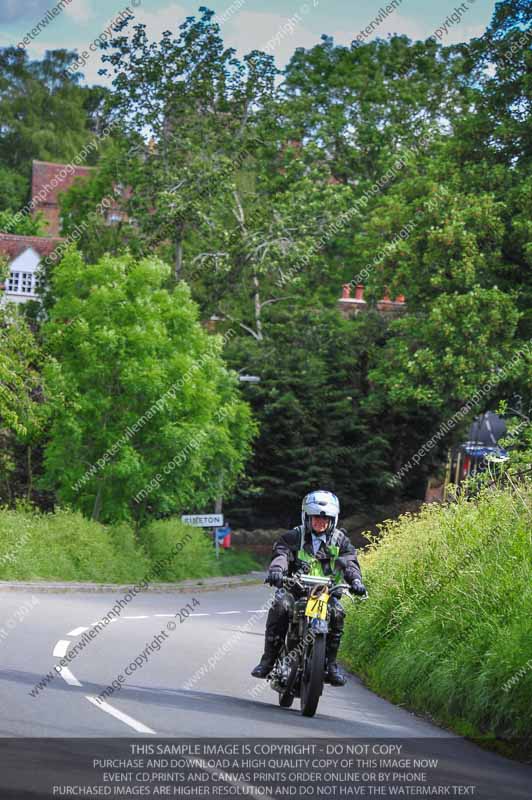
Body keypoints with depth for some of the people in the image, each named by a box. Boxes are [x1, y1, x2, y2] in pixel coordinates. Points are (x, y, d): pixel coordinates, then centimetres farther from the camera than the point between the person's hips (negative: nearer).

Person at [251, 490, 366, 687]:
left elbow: (350, 561, -5)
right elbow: (281, 554, -16)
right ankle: (268, 658, -24)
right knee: (280, 606, -32)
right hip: (295, 589, -1)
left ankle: (330, 663, -15)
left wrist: (355, 580, -28)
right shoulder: (294, 537, 1)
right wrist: (276, 570, -40)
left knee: (337, 613, -28)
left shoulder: (339, 540, 8)